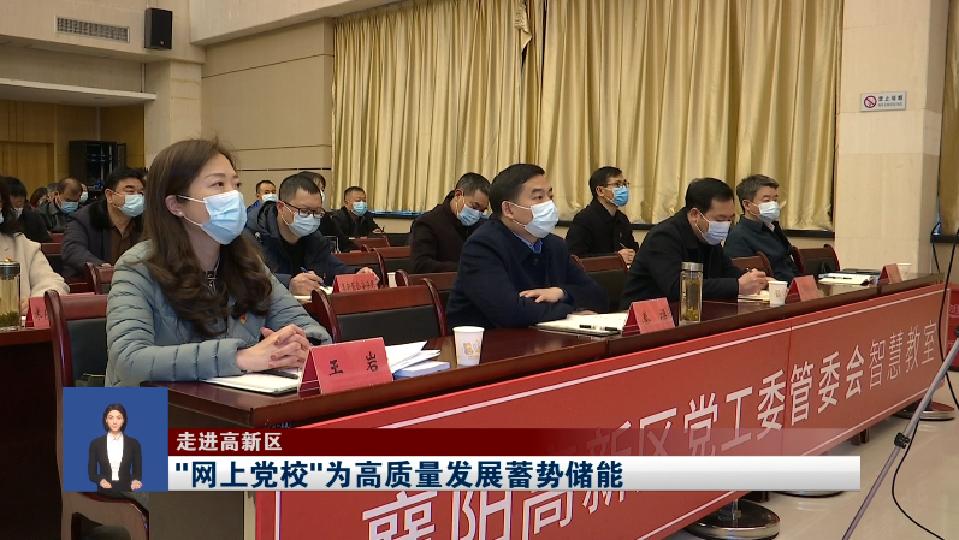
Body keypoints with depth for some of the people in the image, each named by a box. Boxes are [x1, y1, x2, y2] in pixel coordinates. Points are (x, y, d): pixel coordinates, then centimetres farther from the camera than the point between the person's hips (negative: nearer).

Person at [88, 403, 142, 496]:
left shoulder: (133, 443, 1)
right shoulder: (96, 443, 1)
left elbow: (138, 470, 4)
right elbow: (91, 472, 3)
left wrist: (136, 481, -18)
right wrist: (100, 480, -18)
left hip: (126, 493, 0)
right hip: (104, 494, 0)